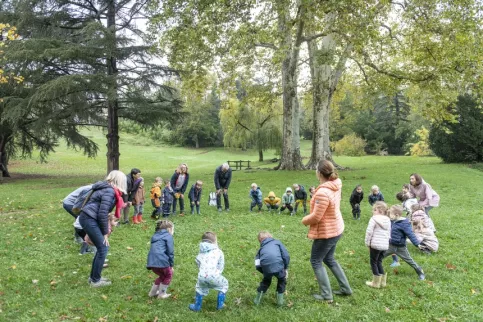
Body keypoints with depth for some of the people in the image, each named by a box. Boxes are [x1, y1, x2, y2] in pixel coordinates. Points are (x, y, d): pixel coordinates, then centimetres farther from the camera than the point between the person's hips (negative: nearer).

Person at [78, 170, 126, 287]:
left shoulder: (107, 189, 14)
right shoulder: (109, 191, -15)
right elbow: (102, 213, -18)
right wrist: (105, 233, -10)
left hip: (88, 218, 10)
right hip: (89, 219, -10)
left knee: (102, 247, 14)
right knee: (103, 248, -3)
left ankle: (93, 276, 25)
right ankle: (95, 280, 8)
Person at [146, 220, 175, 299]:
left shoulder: (155, 236, 27)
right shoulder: (168, 236, 4)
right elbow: (170, 252, -3)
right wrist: (171, 265, 5)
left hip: (151, 262, 7)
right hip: (161, 261, -7)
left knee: (162, 275, 29)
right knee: (169, 275, 19)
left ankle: (152, 292, 33)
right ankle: (162, 294, 21)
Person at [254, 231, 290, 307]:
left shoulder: (261, 249, 26)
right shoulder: (277, 242, 23)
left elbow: (257, 265, 16)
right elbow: (286, 256, 11)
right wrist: (286, 268, 22)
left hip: (266, 269, 2)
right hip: (278, 266, -2)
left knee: (266, 281, 33)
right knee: (281, 280, 30)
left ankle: (257, 300, 38)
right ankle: (280, 300, 31)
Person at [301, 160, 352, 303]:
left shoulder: (322, 193, -31)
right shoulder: (336, 185, -4)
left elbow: (316, 217, -25)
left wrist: (304, 220, -7)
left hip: (326, 232, -9)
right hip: (336, 229, 9)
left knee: (316, 262, 8)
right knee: (329, 259, 25)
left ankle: (326, 295, 14)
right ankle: (345, 288, 33)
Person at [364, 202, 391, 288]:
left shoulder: (374, 219, -11)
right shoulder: (388, 220, 11)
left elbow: (369, 232, -13)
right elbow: (389, 233, 17)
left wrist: (367, 243, -3)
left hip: (375, 244, -7)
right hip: (385, 245, 7)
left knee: (373, 262, 6)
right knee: (379, 262, 18)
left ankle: (376, 283, 10)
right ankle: (382, 282, 21)